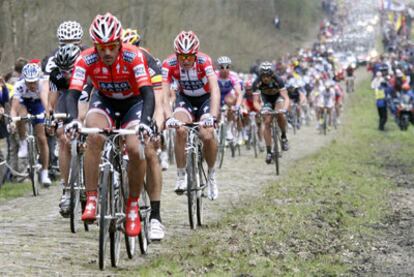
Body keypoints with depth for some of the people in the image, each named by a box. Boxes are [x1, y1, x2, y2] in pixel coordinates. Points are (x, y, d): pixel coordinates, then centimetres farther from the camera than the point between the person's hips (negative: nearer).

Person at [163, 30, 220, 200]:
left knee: (207, 135, -23)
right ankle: (181, 176, -14)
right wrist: (169, 118, -49)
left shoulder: (204, 61, -30)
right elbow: (164, 94, -31)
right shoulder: (169, 64, -25)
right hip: (185, 99, 1)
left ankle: (211, 175, 3)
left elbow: (215, 89, -40)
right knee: (180, 130, -28)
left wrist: (213, 117, -53)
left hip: (206, 99, -1)